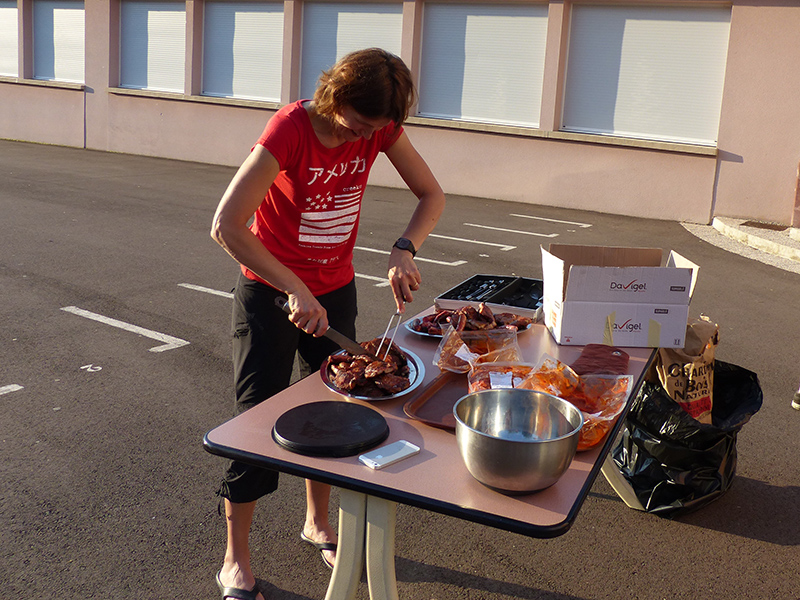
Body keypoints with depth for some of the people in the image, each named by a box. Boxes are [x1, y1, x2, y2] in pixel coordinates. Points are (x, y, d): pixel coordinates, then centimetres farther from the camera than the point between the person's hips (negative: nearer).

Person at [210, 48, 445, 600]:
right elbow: (226, 225, -34)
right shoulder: (292, 128, -28)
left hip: (336, 289, 5)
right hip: (269, 293, -5)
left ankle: (318, 521, 38)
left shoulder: (380, 127, -11)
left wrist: (403, 251, -24)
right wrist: (295, 290, -37)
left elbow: (432, 194, -5)